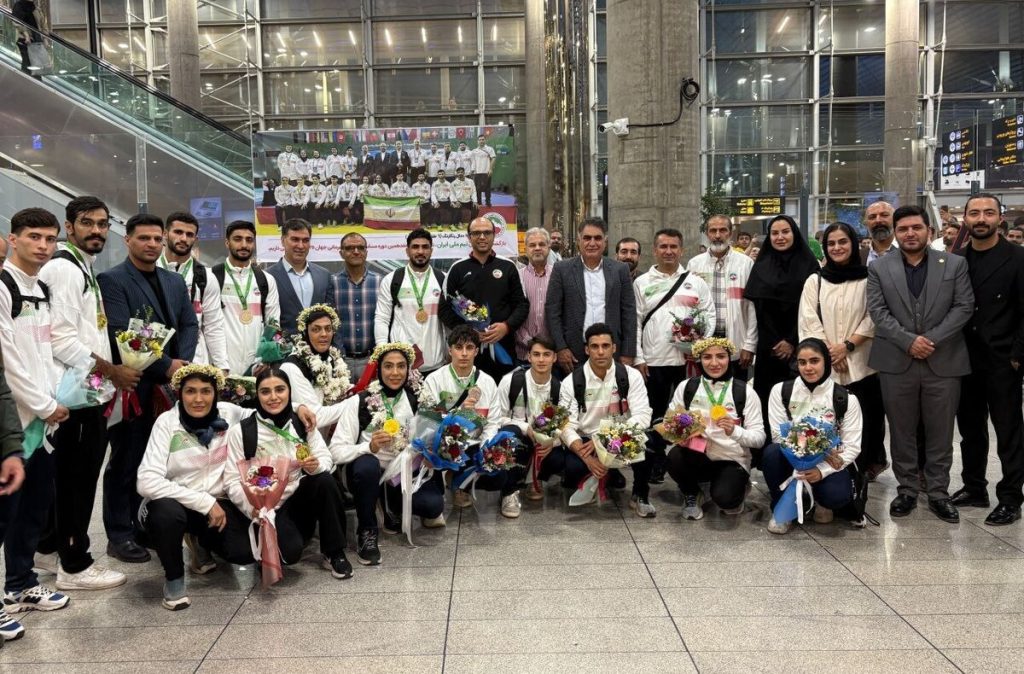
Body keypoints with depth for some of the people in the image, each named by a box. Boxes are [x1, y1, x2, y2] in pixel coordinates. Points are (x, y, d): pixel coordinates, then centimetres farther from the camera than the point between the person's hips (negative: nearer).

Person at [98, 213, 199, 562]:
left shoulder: (175, 281, 16)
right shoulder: (111, 280, -4)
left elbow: (189, 325, 10)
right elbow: (120, 334, -14)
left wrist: (182, 363, -7)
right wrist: (166, 366, -15)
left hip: (170, 384, 6)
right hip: (132, 386, -5)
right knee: (126, 461, 3)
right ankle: (120, 535, 13)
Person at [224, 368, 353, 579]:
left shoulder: (302, 423, -2)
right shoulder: (241, 431, -11)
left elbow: (326, 458, -5)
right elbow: (233, 481, -12)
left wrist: (316, 465, -30)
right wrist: (255, 509, -28)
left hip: (299, 497, 3)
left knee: (325, 481, -28)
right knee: (291, 551, -29)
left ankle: (334, 553, -11)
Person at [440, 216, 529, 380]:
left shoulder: (508, 267, 8)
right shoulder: (458, 269, 6)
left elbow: (522, 304, 7)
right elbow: (445, 307, 3)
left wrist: (507, 326, -11)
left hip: (503, 347, 1)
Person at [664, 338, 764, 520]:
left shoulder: (745, 391, -6)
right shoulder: (686, 387, -1)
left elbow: (759, 438, -8)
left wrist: (734, 431, -28)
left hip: (732, 461, -2)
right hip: (696, 457, 2)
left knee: (724, 499, -30)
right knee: (675, 456, -31)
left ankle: (738, 486, 10)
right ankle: (692, 495, 2)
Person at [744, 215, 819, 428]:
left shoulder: (808, 263, 0)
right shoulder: (762, 264, 9)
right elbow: (755, 306, 5)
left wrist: (792, 341, -9)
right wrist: (773, 341, -2)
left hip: (797, 344, -2)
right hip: (768, 344, 3)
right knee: (766, 396, 1)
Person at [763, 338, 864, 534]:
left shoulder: (846, 398, -6)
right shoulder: (781, 390, -4)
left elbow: (852, 446, -8)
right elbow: (778, 435, -8)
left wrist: (822, 470, -25)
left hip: (830, 463, -1)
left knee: (836, 496, -33)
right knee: (772, 452, -32)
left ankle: (822, 502, 8)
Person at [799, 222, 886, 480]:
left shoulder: (868, 279, 3)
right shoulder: (815, 281, 10)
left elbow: (873, 319, -1)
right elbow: (809, 321, 3)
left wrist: (847, 346, -10)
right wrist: (829, 351, -8)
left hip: (860, 365, -1)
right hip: (824, 367, 2)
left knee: (861, 424, 1)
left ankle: (858, 472, 16)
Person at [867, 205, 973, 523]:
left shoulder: (955, 264, 5)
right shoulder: (879, 268, 4)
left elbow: (964, 307, -1)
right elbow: (878, 311, -3)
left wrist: (932, 339, -12)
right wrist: (908, 340, -14)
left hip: (943, 362, 0)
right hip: (896, 362, 0)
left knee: (940, 432, 7)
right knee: (902, 432, 8)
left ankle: (938, 492, 19)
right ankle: (907, 489, 20)